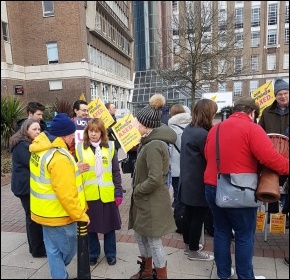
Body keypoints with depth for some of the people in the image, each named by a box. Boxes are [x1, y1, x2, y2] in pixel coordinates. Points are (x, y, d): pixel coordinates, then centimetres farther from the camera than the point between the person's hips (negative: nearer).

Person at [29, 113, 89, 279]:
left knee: (54, 249, 21)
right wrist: (80, 215, -17)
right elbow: (66, 194, -28)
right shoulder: (59, 157, -29)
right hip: (58, 214, -9)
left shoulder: (41, 147, 2)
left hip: (46, 211, 9)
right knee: (69, 249, 14)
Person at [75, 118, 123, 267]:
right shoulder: (80, 147, 0)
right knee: (91, 225, 13)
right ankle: (93, 253, 35)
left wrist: (118, 192, -2)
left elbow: (116, 171, 2)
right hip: (88, 194, 0)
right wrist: (78, 170, -15)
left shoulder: (110, 147, 0)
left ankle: (110, 253, 32)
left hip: (107, 194, 0)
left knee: (109, 224, 12)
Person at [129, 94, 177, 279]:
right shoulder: (149, 141, 8)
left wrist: (137, 190, -15)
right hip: (145, 200, 10)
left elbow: (155, 179, -29)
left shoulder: (154, 145, -25)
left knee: (154, 241, 8)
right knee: (141, 235, 22)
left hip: (152, 202, -10)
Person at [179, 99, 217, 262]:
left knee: (189, 214, 20)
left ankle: (188, 244, 35)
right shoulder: (202, 134, -22)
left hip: (188, 180, 9)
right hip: (199, 183, -9)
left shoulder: (188, 129, 7)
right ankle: (194, 251, 20)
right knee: (198, 217, 6)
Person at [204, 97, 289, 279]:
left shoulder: (215, 129, 9)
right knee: (245, 235, 11)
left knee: (221, 231, 17)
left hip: (213, 187, 6)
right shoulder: (251, 128, -11)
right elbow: (270, 157, -18)